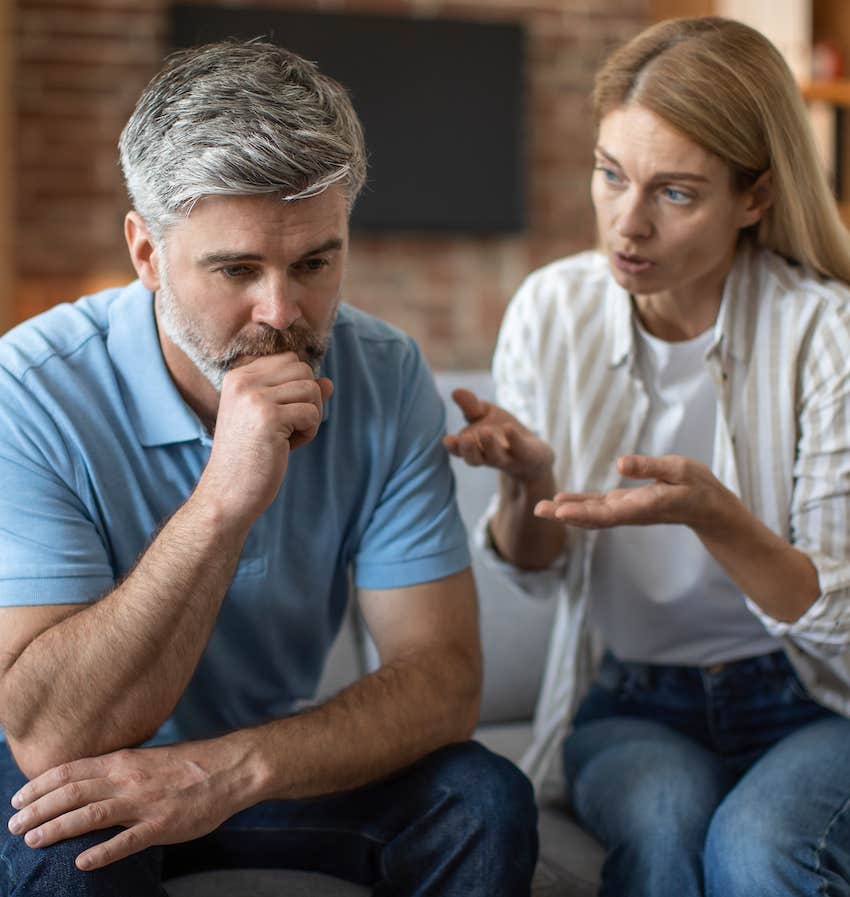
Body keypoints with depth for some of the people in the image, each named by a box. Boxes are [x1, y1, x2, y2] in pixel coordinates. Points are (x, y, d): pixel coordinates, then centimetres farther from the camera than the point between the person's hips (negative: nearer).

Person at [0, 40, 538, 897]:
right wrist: (222, 503, -40)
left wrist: (231, 770, -31)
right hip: (80, 781, -2)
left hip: (276, 757, 3)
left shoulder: (386, 377, -13)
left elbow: (441, 680, -15)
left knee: (486, 804, -21)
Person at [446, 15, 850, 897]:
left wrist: (711, 512, -30)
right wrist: (526, 483, -20)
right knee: (660, 821, -30)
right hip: (628, 701, 2)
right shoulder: (551, 310, -5)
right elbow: (539, 573, 3)